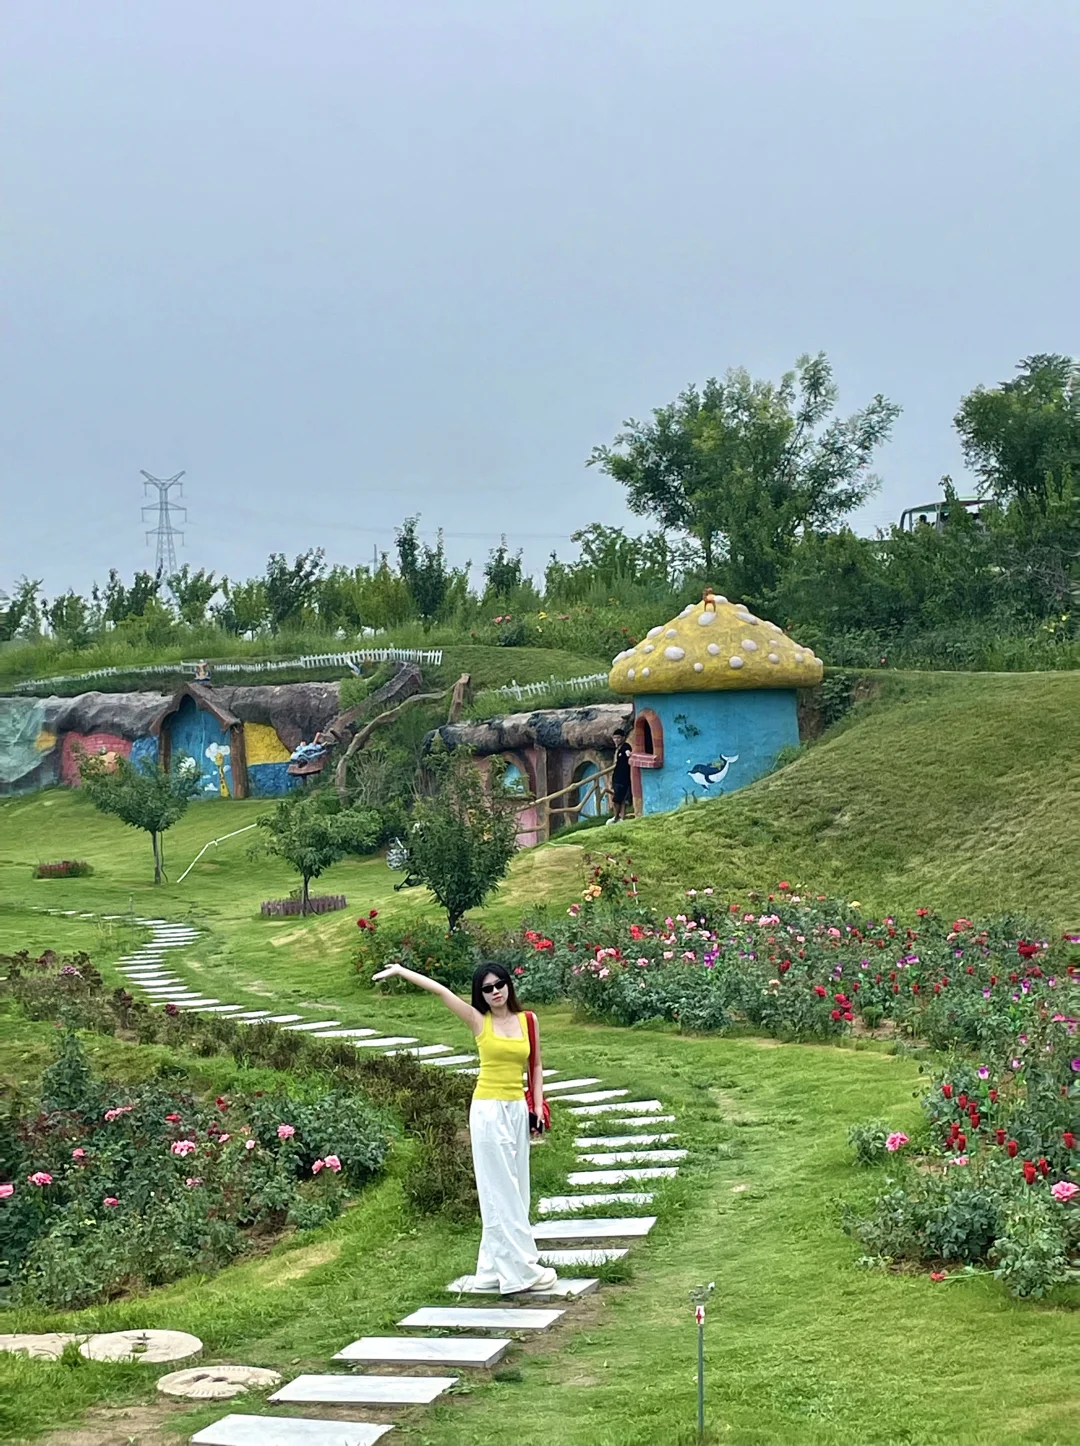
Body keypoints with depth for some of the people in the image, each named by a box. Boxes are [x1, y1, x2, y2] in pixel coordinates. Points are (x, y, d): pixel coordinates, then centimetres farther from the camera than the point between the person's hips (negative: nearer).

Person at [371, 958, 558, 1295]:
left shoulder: (527, 1021, 7)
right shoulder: (479, 1021, -2)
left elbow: (535, 1066, 13)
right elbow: (441, 991, -5)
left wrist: (538, 1108, 6)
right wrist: (401, 971, -5)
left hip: (518, 1111, 4)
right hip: (488, 1111, -4)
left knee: (513, 1191, 8)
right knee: (501, 1191, -2)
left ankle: (494, 1269, 16)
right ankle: (520, 1270, 0)